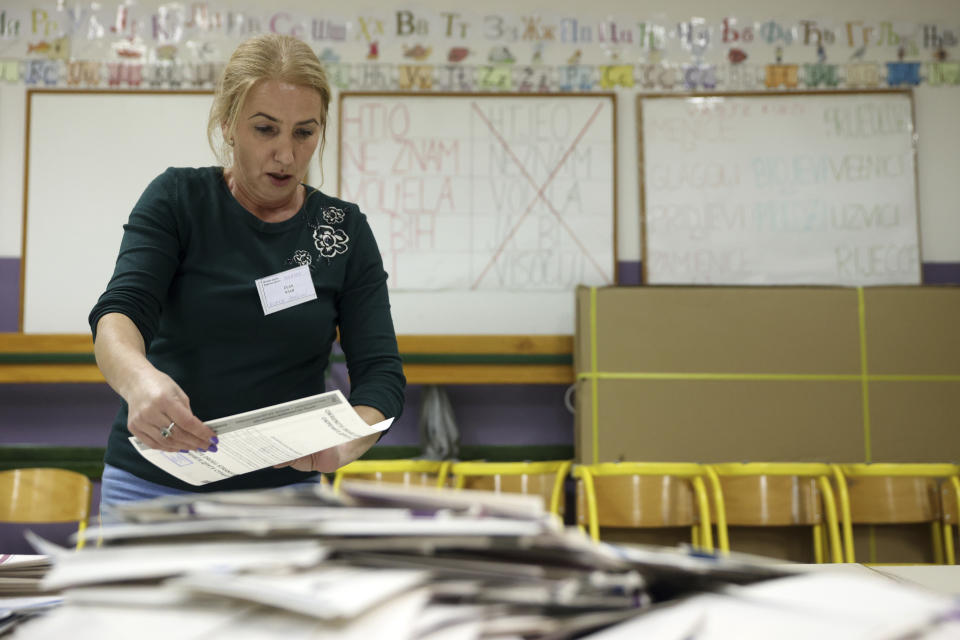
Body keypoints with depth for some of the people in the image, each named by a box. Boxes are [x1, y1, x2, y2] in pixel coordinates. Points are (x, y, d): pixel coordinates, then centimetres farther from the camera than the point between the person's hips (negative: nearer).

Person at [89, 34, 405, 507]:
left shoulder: (346, 231, 1)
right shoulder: (177, 199, -3)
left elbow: (380, 372, -5)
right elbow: (119, 311, -18)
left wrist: (342, 446, -28)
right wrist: (139, 377, -42)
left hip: (285, 487, 1)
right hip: (152, 482, -1)